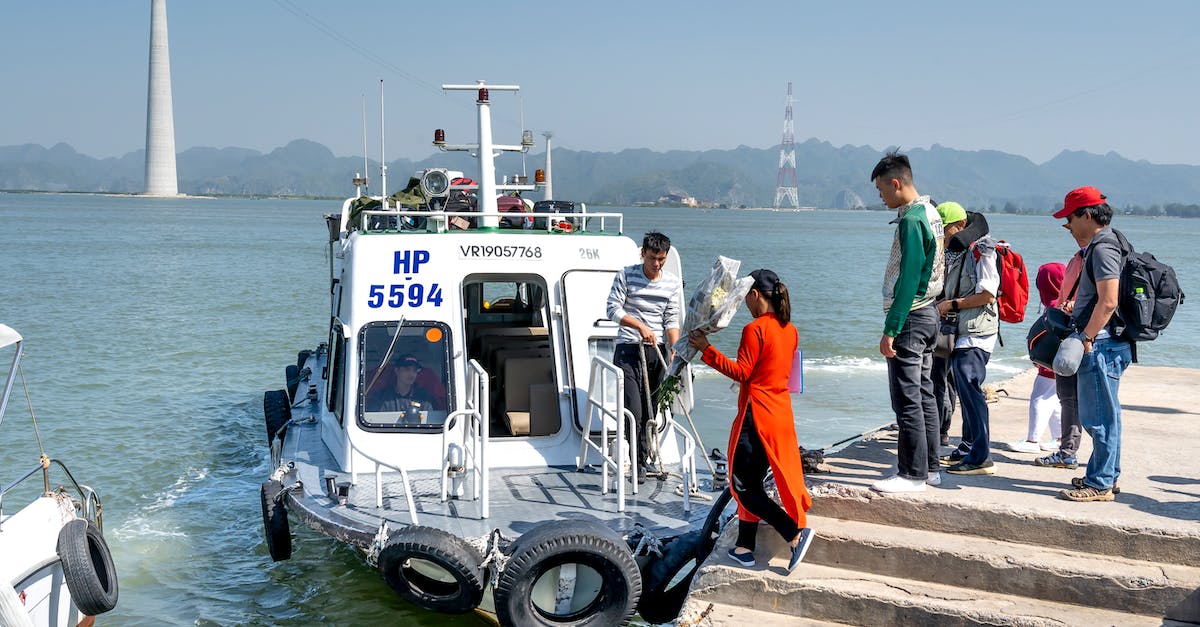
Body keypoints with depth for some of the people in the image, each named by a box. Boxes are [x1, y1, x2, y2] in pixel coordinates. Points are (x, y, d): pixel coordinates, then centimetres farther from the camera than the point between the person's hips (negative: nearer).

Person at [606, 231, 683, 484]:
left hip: (657, 352, 3)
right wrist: (640, 326, -17)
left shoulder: (674, 283, 4)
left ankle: (642, 461, 16)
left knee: (650, 412, 7)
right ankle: (642, 462, -6)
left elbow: (672, 320, 1)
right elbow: (613, 309, -6)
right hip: (628, 350, -3)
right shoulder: (626, 276, -2)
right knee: (634, 411, -13)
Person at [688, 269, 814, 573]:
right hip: (781, 413, 9)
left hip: (756, 416, -9)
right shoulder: (789, 330, 9)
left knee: (744, 485, -1)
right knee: (752, 482, 16)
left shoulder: (755, 329, -16)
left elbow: (741, 372, -17)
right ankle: (745, 547, 21)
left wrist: (706, 349, -15)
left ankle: (795, 532, -9)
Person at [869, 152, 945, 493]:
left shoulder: (911, 220, -18)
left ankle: (912, 474, -1)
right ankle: (930, 467, 22)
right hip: (928, 313, 10)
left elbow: (907, 279, -22)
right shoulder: (931, 212, 13)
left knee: (906, 398, -5)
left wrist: (890, 330, -22)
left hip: (910, 317, -10)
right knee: (924, 393, 15)